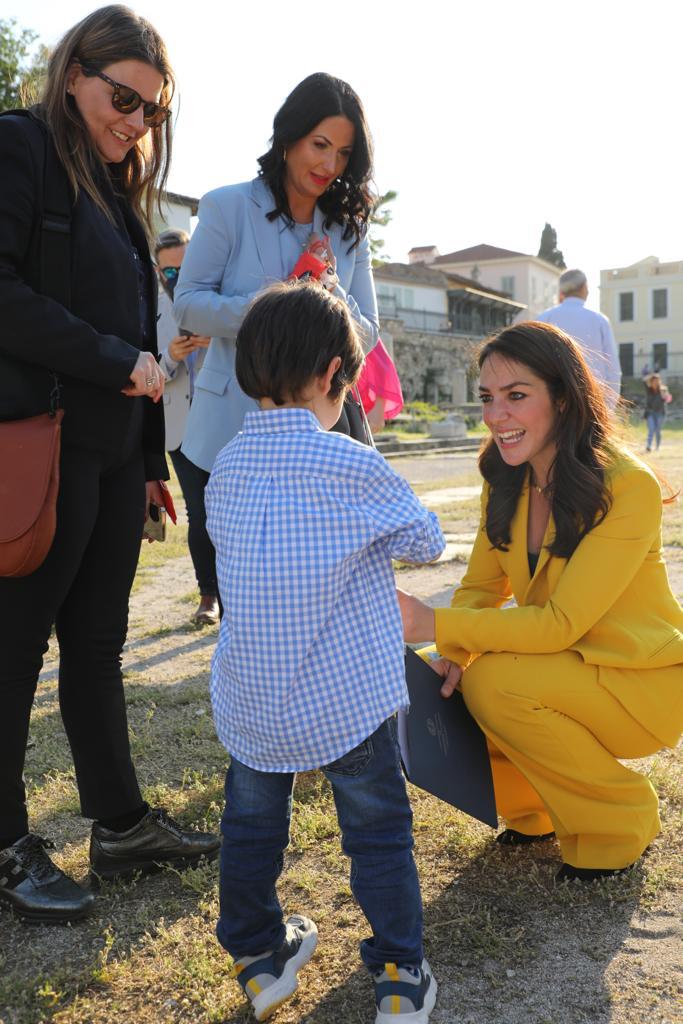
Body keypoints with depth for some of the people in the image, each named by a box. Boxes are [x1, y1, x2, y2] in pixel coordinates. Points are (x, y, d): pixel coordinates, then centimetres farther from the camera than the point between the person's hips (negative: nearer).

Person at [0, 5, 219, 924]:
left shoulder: (117, 188, 21)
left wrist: (152, 456, 15)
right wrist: (119, 361, -12)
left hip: (113, 450, 8)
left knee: (97, 643, 12)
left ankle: (121, 824, 23)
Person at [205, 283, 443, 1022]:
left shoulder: (225, 468, -1)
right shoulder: (353, 468, -15)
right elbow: (425, 540, -2)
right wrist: (381, 528, 20)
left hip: (250, 704, 5)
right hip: (348, 703, -4)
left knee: (251, 824, 23)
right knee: (378, 831, 14)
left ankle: (258, 957, 38)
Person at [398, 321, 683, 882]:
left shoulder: (628, 487, -25)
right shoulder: (506, 481, -3)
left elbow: (561, 623, -29)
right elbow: (481, 586, -1)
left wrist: (436, 623, -35)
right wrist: (452, 653, -21)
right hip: (563, 667, 6)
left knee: (495, 681, -27)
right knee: (449, 685, -16)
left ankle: (621, 818, -3)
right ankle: (535, 808, 11)